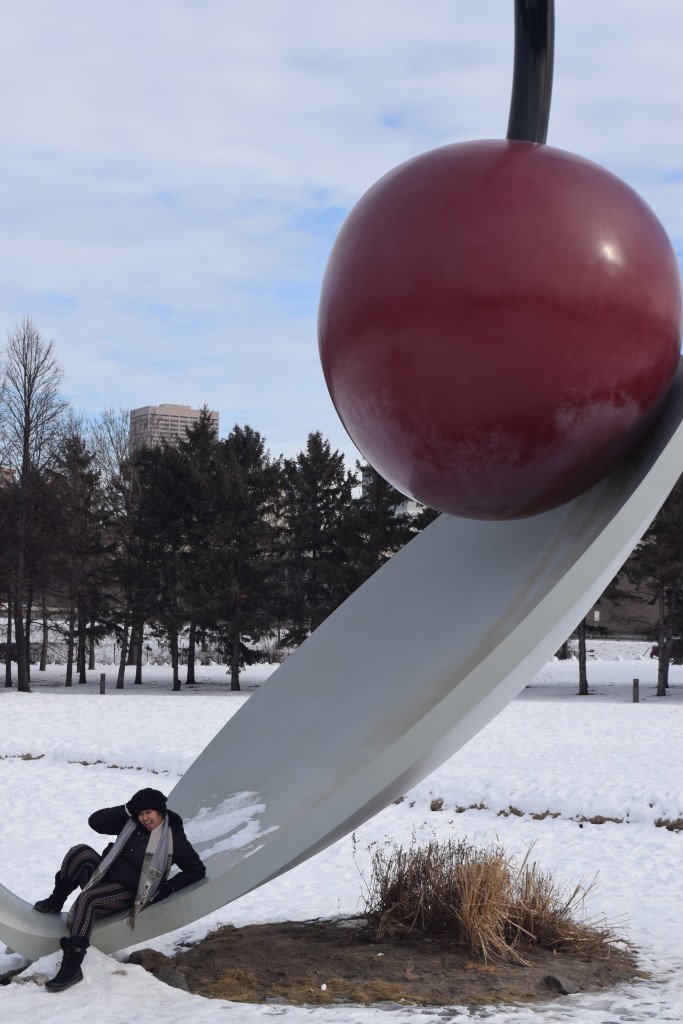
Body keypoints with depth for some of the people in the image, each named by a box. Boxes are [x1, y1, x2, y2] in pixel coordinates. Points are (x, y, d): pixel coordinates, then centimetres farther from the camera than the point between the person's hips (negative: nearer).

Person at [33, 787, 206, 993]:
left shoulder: (173, 837, -5)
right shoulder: (130, 823, 7)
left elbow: (197, 870, -1)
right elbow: (95, 821, 2)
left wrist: (170, 886, -12)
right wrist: (126, 809, -5)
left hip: (126, 892, -6)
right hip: (103, 875, 6)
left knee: (87, 899, -34)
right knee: (80, 852, -21)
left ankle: (72, 966, -37)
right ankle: (55, 902, 1)